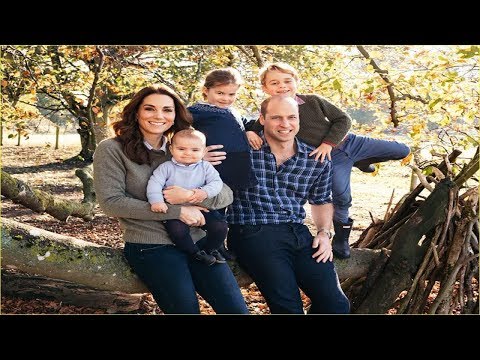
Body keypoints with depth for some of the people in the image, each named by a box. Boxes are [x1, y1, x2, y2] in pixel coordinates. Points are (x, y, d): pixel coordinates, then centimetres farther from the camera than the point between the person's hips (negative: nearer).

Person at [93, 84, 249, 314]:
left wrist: (191, 195, -16)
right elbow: (111, 202, -12)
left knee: (236, 309, -9)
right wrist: (176, 211, -14)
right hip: (150, 246, -3)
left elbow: (226, 194, 6)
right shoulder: (112, 150, 0)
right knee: (187, 308, -16)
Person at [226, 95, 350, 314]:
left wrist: (324, 232, 11)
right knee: (289, 307, -21)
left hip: (298, 233, 5)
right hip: (252, 232, -4)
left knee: (337, 304, -7)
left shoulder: (318, 161, 11)